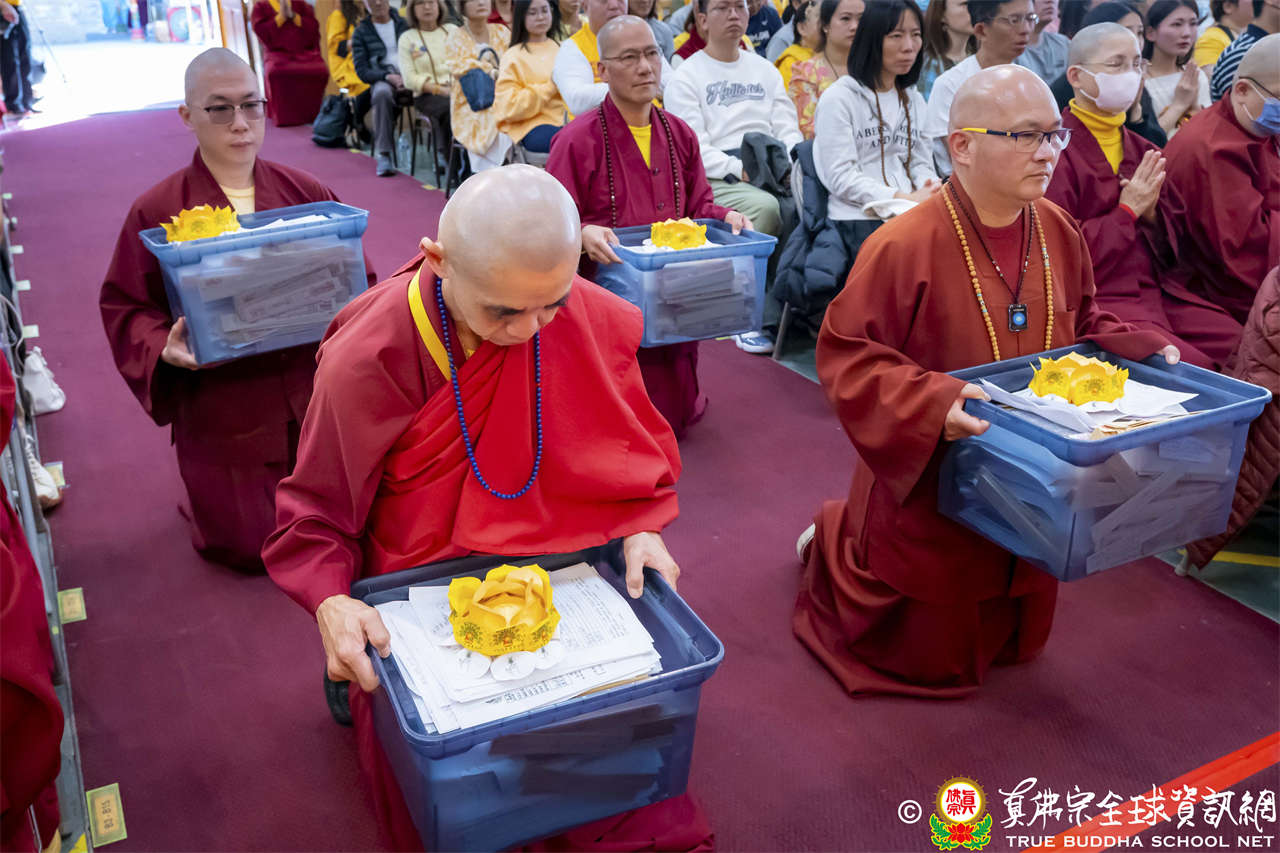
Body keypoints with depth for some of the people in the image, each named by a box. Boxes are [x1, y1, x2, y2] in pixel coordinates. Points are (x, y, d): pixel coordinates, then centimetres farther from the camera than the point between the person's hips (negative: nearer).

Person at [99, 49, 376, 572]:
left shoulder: (305, 193, -1)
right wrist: (166, 348, -22)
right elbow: (125, 308, -2)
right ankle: (202, 498, 38)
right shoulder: (157, 211, -7)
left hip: (312, 393, 2)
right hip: (219, 408, -2)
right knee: (250, 548, 4)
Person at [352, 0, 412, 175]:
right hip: (382, 81, -1)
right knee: (382, 92, -38)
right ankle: (383, 155, -34)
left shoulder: (405, 22, 18)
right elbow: (362, 71, 3)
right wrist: (388, 77, -15)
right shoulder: (361, 32, 13)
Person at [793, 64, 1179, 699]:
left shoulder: (1058, 231, -3)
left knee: (1016, 641, 26)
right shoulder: (903, 245, -24)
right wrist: (930, 404, -35)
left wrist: (1141, 350, -6)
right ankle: (834, 540, 37)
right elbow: (844, 356, -22)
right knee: (927, 659, 13)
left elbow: (1083, 326, 12)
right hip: (929, 487, -6)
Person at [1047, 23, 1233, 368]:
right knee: (1192, 366, -26)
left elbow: (1167, 249, 18)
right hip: (1095, 301, -7)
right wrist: (1128, 211, -10)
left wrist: (1151, 215, -4)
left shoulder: (1143, 150, 17)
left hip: (1156, 295, 7)